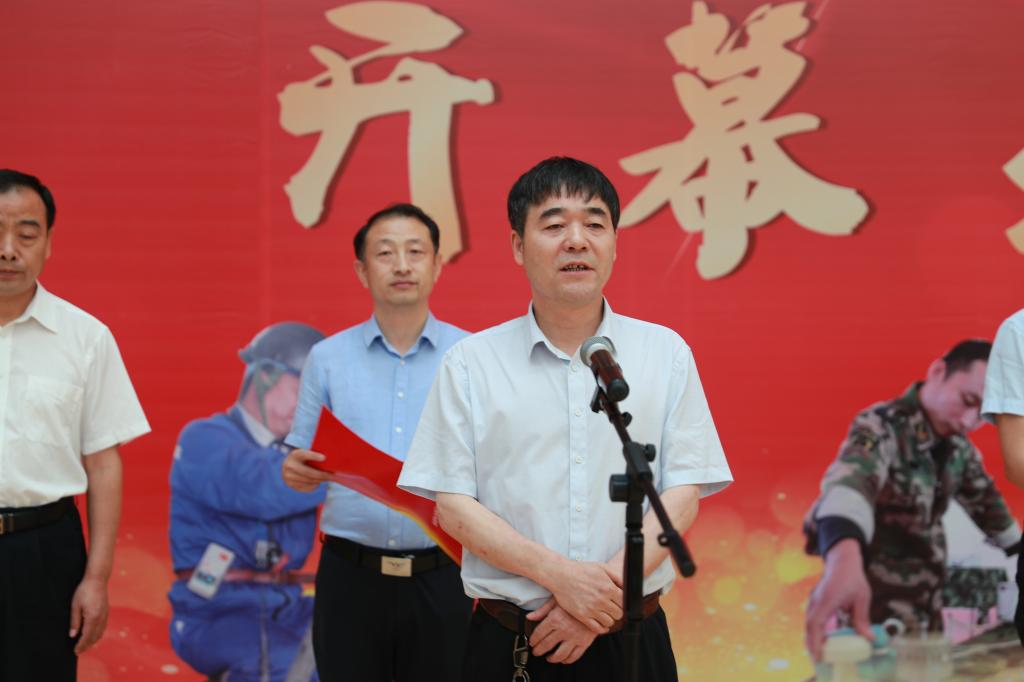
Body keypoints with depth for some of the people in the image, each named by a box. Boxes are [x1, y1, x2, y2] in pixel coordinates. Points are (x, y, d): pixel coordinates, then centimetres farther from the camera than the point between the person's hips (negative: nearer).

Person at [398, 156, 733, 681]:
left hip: (631, 636, 1)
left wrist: (608, 586, -14)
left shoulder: (666, 353, 4)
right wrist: (558, 574, -15)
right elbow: (452, 505, -3)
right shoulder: (470, 363, 1)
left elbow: (683, 497, -1)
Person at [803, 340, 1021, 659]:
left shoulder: (958, 447, 3)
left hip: (926, 614, 7)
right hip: (873, 613, -7)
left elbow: (985, 500, 23)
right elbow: (852, 477, -43)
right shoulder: (881, 426, -21)